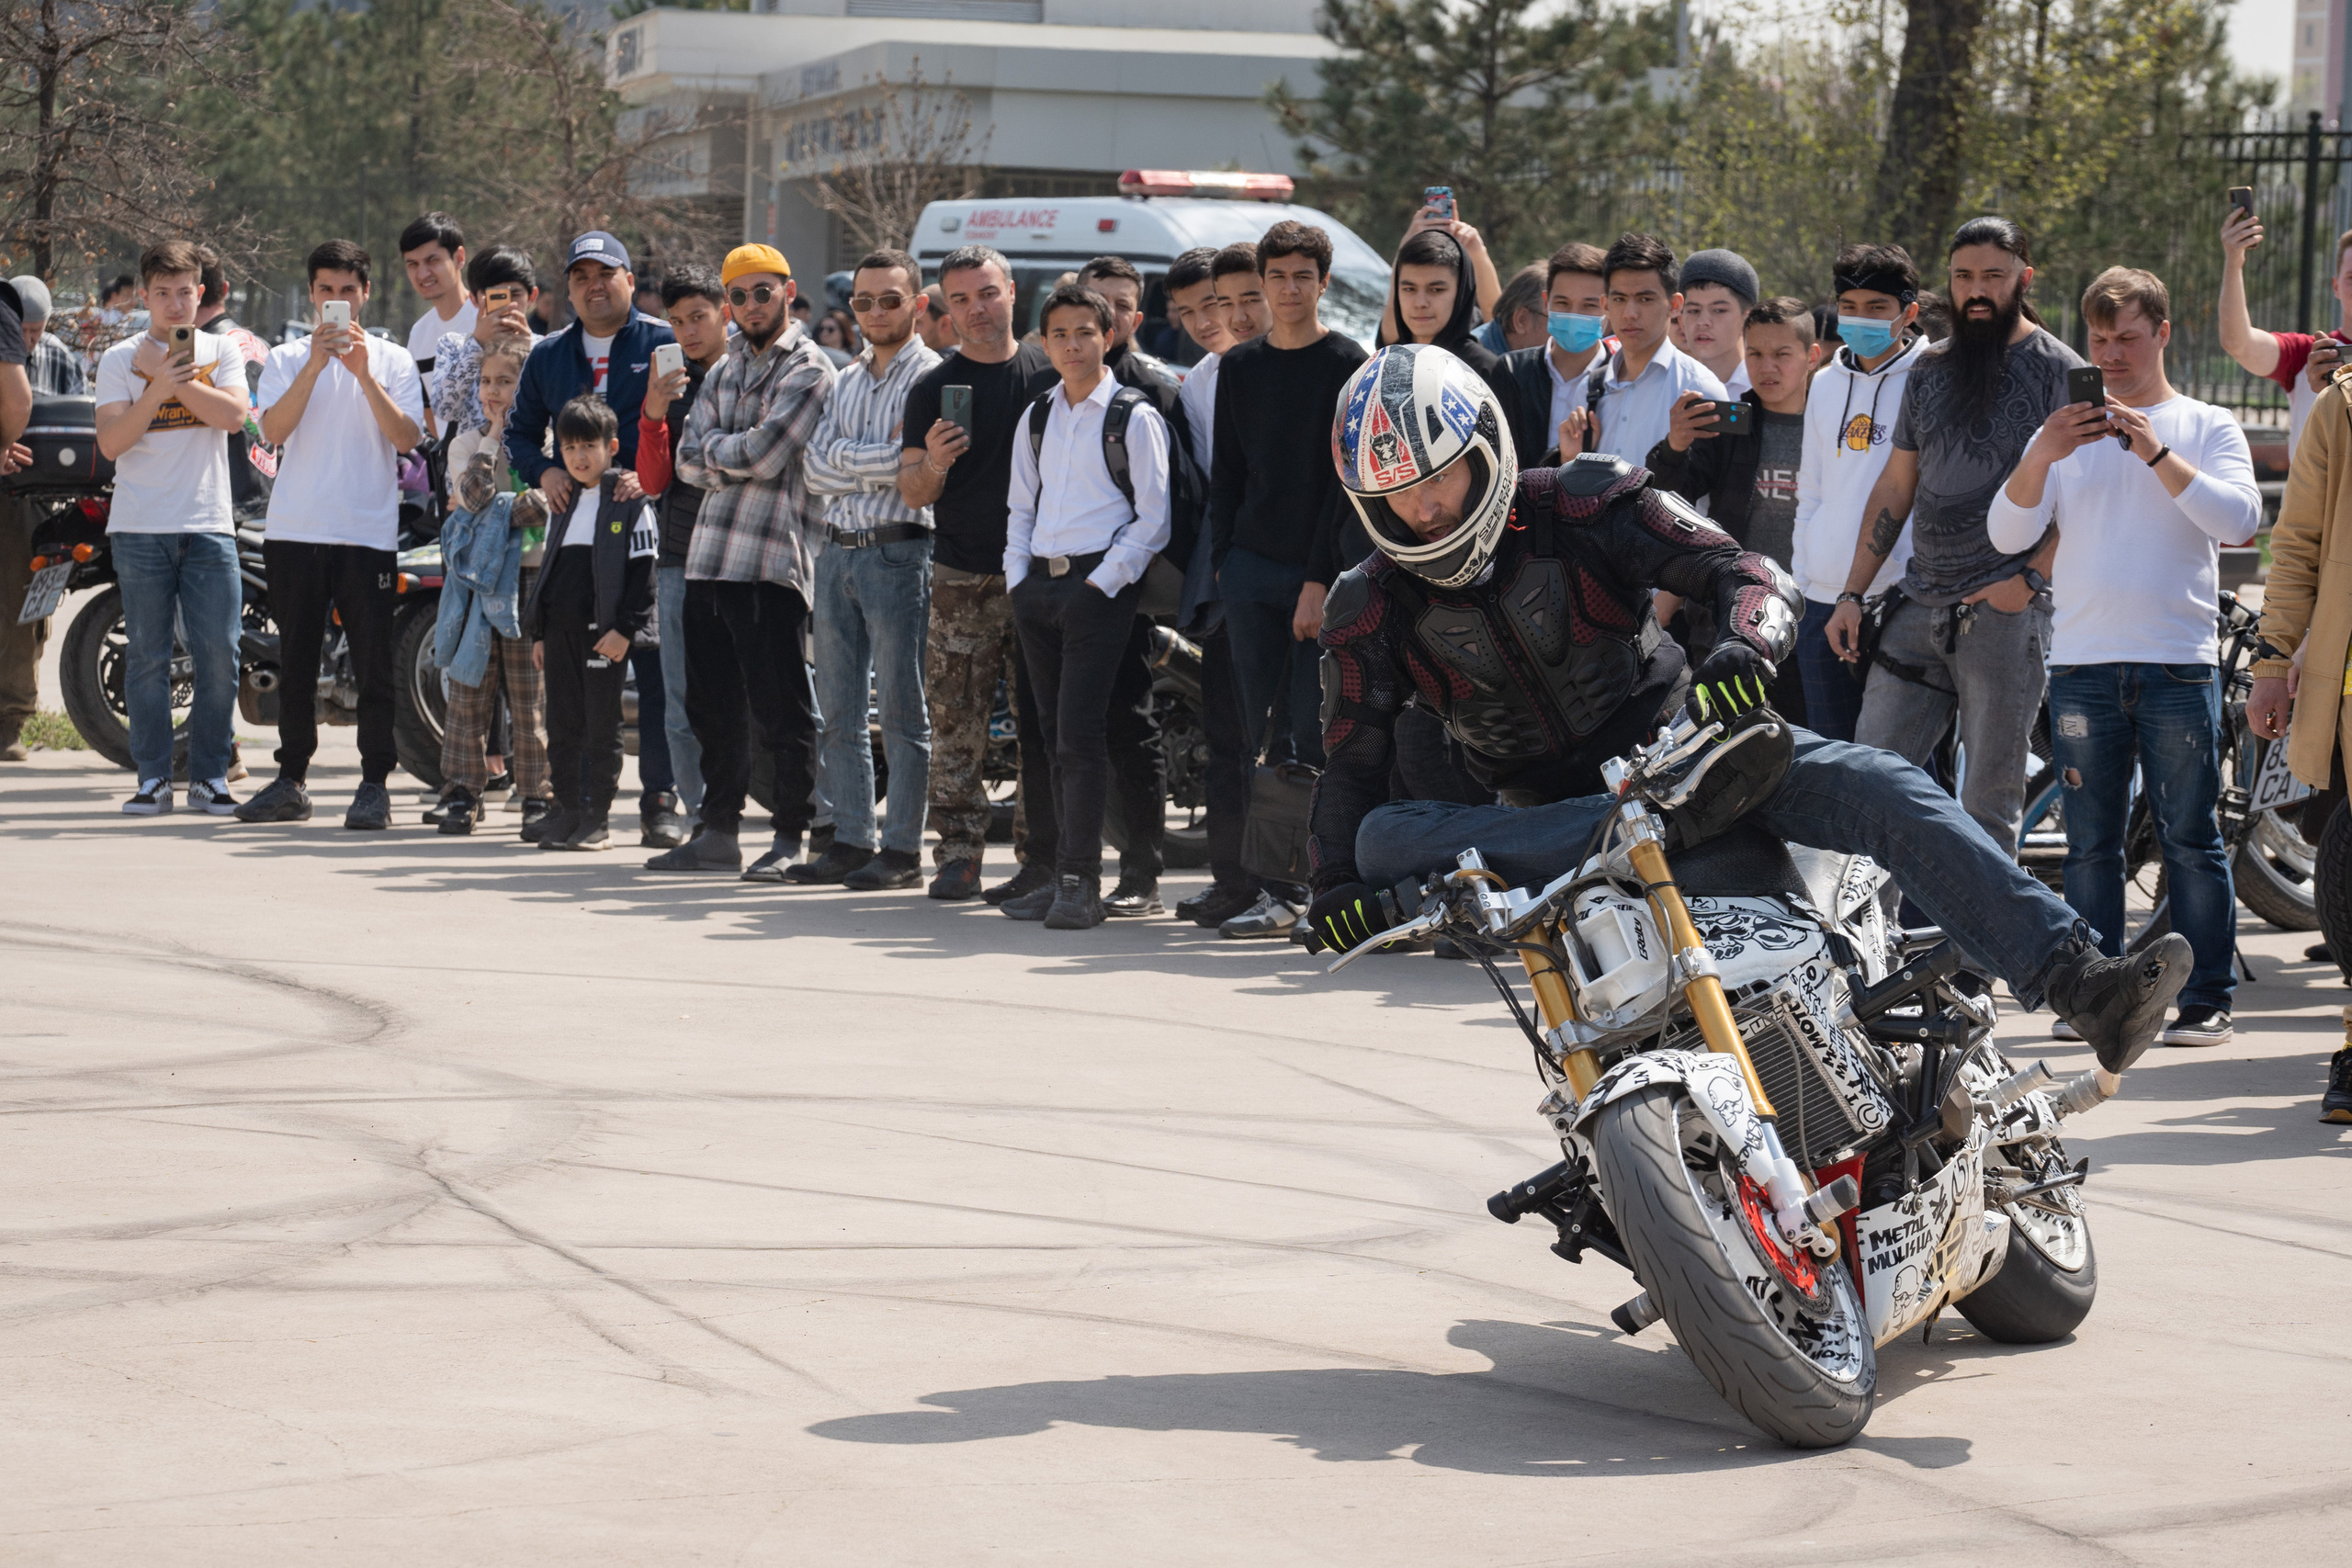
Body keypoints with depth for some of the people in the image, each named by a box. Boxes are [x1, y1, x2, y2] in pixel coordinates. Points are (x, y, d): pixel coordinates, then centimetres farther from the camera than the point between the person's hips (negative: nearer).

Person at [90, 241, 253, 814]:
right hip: (141, 529, -1)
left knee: (218, 655, -2)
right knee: (147, 657, 0)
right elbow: (112, 443, -4)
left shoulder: (221, 353, 10)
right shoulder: (121, 360, 6)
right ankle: (152, 778, 5)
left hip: (208, 525, 1)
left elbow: (233, 414, -7)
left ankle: (210, 776, 6)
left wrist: (173, 375, -11)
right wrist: (158, 388, -16)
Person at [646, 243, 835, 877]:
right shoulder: (723, 372, 19)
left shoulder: (809, 371, -5)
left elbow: (764, 453, -16)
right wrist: (739, 460, -8)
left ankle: (791, 837, 1)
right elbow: (690, 461, 9)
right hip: (708, 556, 8)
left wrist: (715, 449, 0)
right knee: (713, 706, 12)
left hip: (773, 560, -8)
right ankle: (718, 831, 21)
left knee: (780, 710, -5)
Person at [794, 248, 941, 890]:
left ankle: (902, 849, 0)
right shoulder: (845, 381, 17)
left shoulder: (931, 375, -3)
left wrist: (849, 458, -8)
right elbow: (818, 471, 5)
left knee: (901, 710, -4)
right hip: (838, 549, 7)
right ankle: (852, 841, 15)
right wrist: (883, 455, -7)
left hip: (899, 552, -7)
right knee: (839, 710, 9)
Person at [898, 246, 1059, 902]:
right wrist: (934, 463, -16)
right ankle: (957, 854, 2)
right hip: (962, 577, 0)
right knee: (955, 724, -3)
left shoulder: (1051, 373, 7)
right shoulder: (933, 388, 7)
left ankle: (1043, 855, 2)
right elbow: (912, 495, 6)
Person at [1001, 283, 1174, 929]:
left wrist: (1104, 581, -12)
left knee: (1079, 732, -12)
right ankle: (1061, 875, 12)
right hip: (1038, 583, 6)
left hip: (1098, 583, -6)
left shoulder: (1134, 418, -3)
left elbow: (1153, 519, -6)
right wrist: (1017, 577, 8)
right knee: (1054, 734, 8)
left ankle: (1082, 882, -12)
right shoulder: (1036, 418, 15)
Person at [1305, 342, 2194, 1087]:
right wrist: (1336, 883, -16)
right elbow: (1353, 762, 2)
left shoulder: (1580, 508, -8)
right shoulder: (1372, 611, -2)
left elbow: (1753, 577, -11)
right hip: (1548, 810, 1)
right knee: (1385, 838, -26)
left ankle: (2082, 985, -32)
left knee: (1883, 791, -24)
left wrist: (1746, 648, -35)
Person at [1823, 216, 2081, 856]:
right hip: (1919, 605, 6)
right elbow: (1896, 486, 19)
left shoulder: (2056, 370, -2)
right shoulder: (1931, 369, 15)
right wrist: (1853, 594, 14)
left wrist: (2031, 576, -15)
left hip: (2004, 611, -5)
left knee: (1990, 803, -1)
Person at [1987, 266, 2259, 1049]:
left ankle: (2206, 998, 1)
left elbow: (2239, 519, -7)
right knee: (2090, 843, 3)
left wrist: (2156, 452, -14)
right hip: (2082, 663, 2)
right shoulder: (2066, 433, 15)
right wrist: (2041, 457, -13)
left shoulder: (2207, 427, 9)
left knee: (2191, 838, -3)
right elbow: (2008, 534, 3)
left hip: (2178, 663, -2)